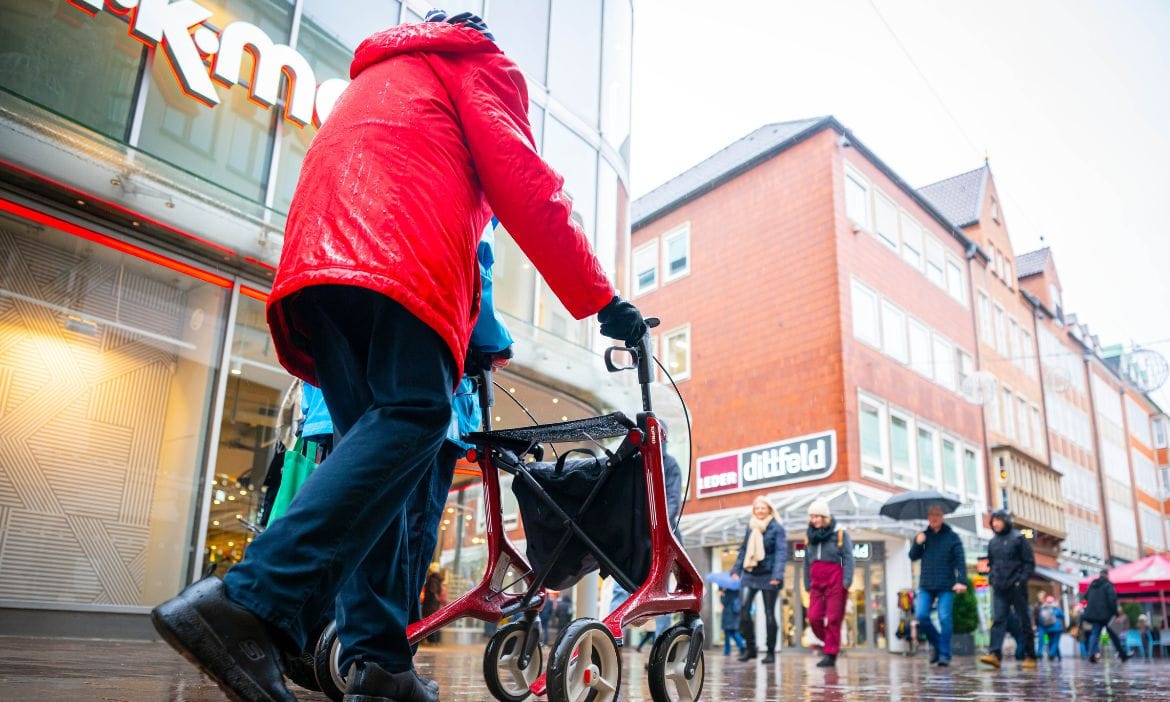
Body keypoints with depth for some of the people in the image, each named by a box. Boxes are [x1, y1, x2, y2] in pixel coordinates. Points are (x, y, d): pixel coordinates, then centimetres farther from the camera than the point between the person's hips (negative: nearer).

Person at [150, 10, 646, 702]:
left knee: (376, 451, 3)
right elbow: (526, 189, 4)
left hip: (313, 256, 8)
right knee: (415, 416, -19)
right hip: (400, 260, -7)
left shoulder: (373, 77, 43)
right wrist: (603, 301, 6)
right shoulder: (480, 61, 20)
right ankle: (254, 603, -34)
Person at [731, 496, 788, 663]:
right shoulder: (751, 527, 11)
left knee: (769, 613, 4)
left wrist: (777, 574, -22)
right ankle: (750, 647, 8)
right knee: (743, 609, -7)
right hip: (749, 574, 4)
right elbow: (743, 550, 17)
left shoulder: (777, 528, -4)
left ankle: (770, 651, 16)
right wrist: (736, 570, 11)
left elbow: (781, 552, -12)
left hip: (768, 576, -4)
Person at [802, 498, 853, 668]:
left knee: (833, 619, -4)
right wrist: (807, 584, 16)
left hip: (835, 582, -5)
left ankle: (831, 654, 4)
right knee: (814, 618, -3)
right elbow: (806, 563, 19)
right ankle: (831, 645, 19)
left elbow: (848, 558, -7)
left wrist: (846, 581, -15)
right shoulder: (810, 537, 15)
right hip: (817, 583, 5)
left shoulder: (839, 533, -2)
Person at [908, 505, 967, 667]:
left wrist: (962, 581, -18)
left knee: (945, 618, -7)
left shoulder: (952, 537, 1)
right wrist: (917, 544, -8)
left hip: (946, 586, -3)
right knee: (922, 616, -5)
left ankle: (944, 654, 2)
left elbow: (960, 561, -5)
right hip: (926, 585, 3)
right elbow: (913, 557, 12)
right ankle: (936, 643, 18)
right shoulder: (923, 536, 11)